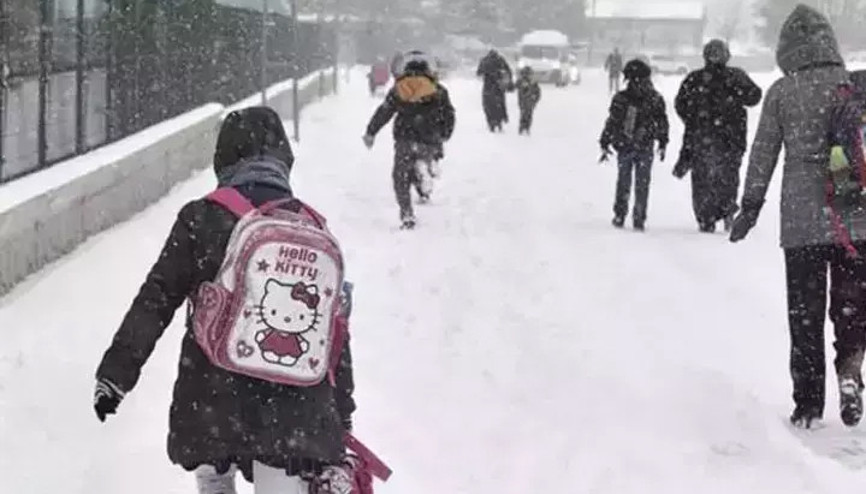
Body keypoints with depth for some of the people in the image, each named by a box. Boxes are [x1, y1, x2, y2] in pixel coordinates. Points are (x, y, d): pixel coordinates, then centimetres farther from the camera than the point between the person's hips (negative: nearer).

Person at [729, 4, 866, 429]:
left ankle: (808, 404, 11)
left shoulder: (781, 92, -3)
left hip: (801, 221, -1)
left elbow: (763, 154, 1)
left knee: (805, 313, 9)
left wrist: (750, 207, 10)